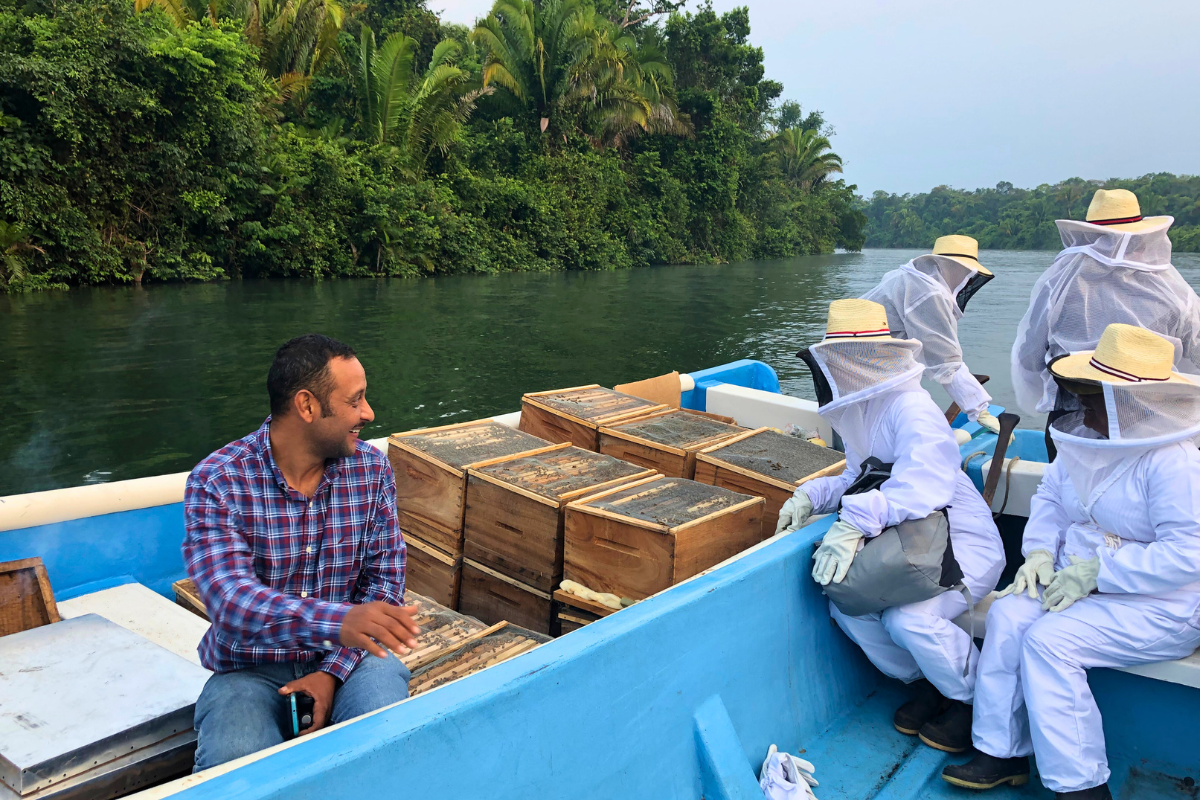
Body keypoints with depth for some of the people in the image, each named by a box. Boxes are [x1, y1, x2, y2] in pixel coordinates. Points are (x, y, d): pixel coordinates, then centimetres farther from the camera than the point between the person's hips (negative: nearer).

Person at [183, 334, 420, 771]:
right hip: (250, 670, -2)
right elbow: (231, 599, -28)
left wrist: (333, 671, -15)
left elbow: (384, 580, -1)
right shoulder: (215, 482, -14)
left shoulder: (371, 468, -2)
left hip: (347, 661, 2)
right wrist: (339, 621, -45)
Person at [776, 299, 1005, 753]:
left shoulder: (912, 409, -22)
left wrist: (855, 522, -46)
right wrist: (811, 496, -4)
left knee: (908, 617, -30)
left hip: (964, 544, -8)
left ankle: (973, 698, 2)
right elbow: (859, 480, 14)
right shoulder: (862, 411, 9)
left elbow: (925, 483, -37)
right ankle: (924, 683, 12)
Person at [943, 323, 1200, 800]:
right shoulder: (1083, 440, 5)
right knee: (1007, 614, -15)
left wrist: (1097, 571, -26)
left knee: (1048, 640, -25)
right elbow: (1051, 496, 15)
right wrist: (1040, 551, -3)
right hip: (1082, 579, 8)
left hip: (1159, 605, -7)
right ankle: (1003, 754, -6)